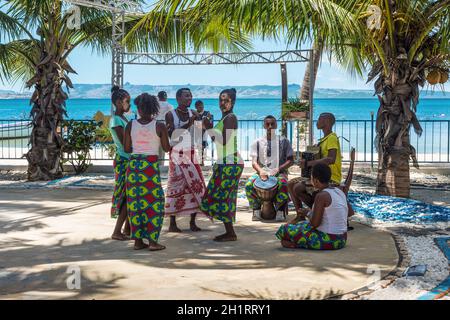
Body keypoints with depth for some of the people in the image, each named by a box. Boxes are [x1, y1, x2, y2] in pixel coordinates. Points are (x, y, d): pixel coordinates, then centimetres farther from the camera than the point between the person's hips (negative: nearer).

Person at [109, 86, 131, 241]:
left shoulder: (123, 118, 14)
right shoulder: (116, 120, -13)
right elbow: (125, 143, -19)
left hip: (131, 161, 9)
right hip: (124, 161, -9)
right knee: (127, 197, -7)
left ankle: (127, 228, 16)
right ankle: (117, 232, -2)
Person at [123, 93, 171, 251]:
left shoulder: (130, 125, 1)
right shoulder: (159, 126, -5)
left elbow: (127, 149, 3)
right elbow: (167, 148, 1)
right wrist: (165, 132, 18)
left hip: (134, 164, 3)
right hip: (151, 165, -3)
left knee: (135, 202, 9)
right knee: (154, 202, 5)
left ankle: (138, 241, 12)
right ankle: (153, 241, 3)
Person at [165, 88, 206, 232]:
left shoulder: (193, 114, 6)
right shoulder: (170, 115, -5)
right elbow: (171, 134, -16)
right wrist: (188, 124, -25)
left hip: (191, 154, 5)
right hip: (177, 154, -5)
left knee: (196, 185, 0)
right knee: (176, 186, -5)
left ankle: (192, 222, 8)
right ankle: (172, 223, 1)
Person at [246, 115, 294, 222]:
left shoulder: (283, 141, 6)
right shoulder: (258, 143, 10)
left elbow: (290, 160, 3)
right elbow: (254, 162, 5)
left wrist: (278, 169, -14)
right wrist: (260, 171, -17)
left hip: (279, 172, -2)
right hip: (262, 172, 2)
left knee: (283, 185, -36)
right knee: (249, 185, -28)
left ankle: (280, 211, -18)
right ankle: (256, 210, -10)